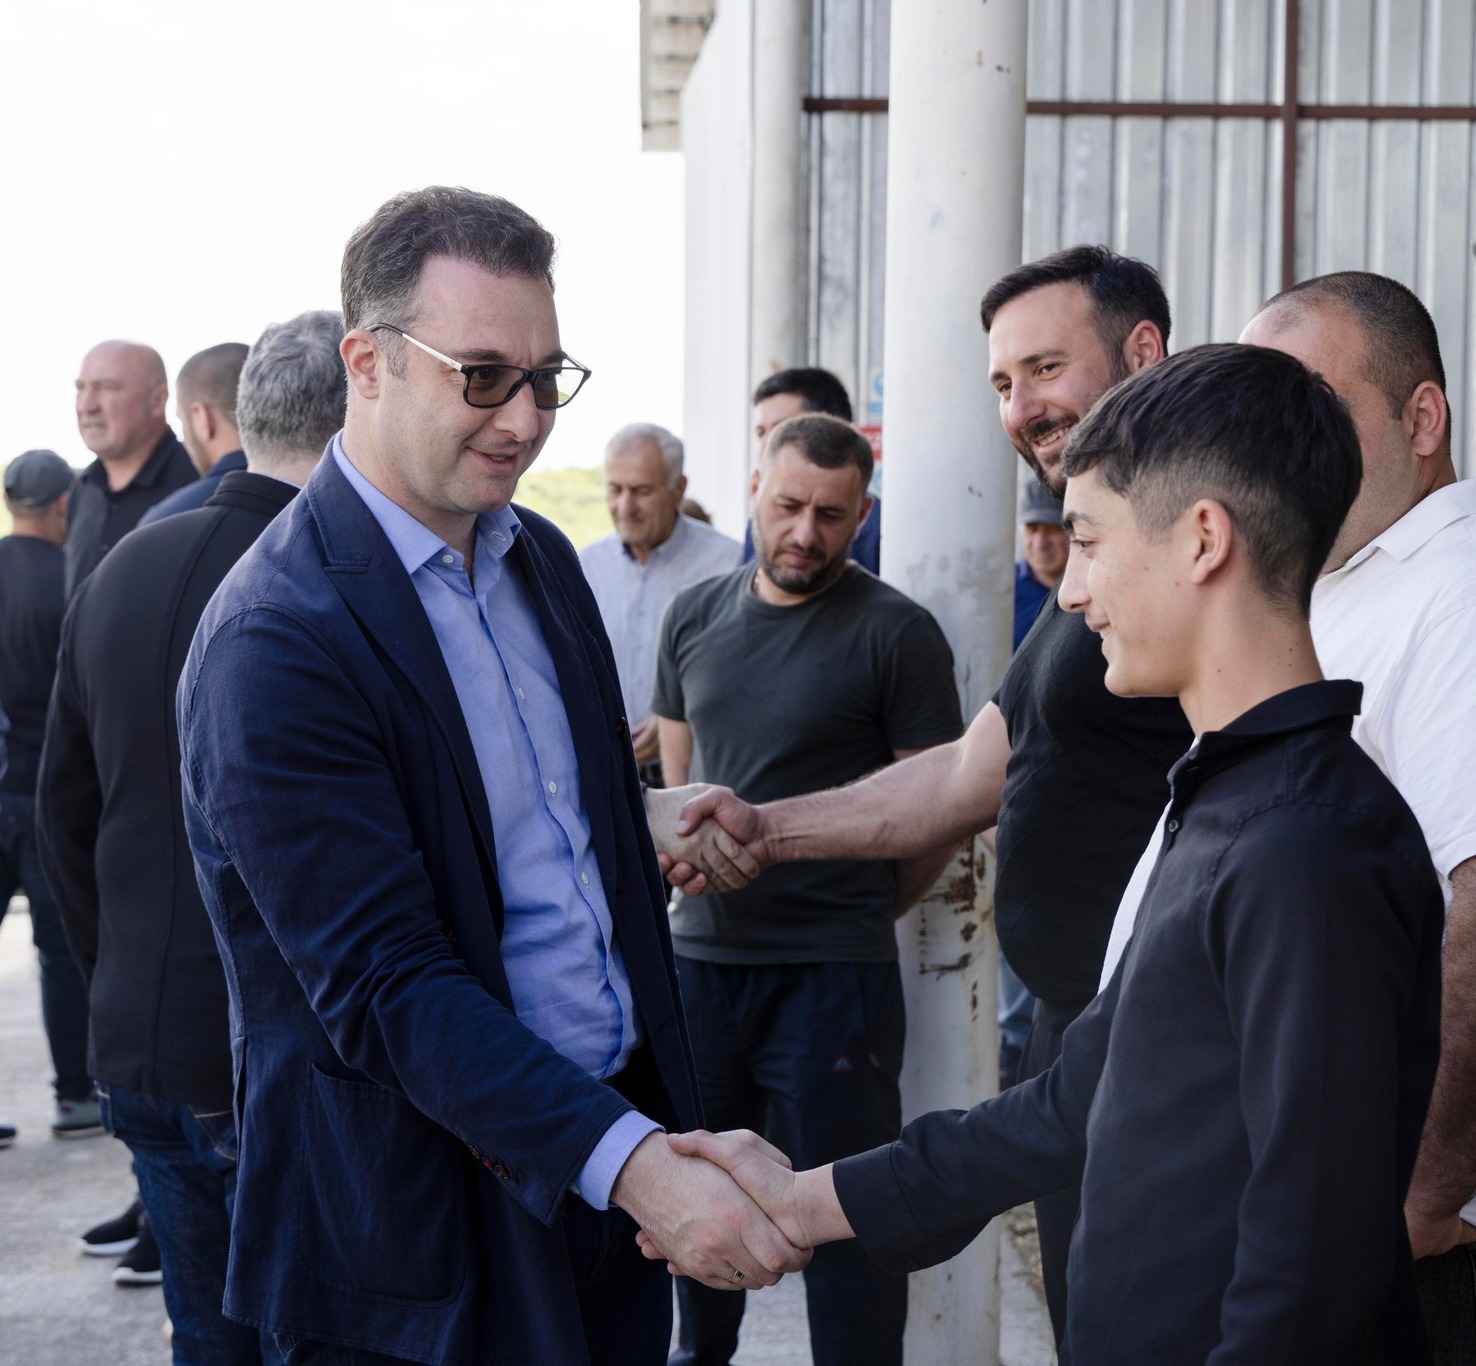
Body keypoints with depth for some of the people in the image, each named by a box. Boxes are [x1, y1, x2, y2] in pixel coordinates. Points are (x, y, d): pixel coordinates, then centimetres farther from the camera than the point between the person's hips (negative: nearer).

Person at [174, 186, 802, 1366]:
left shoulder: (542, 558, 6)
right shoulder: (274, 644, -19)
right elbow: (385, 988, -23)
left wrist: (655, 817, 1)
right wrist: (633, 1165, -29)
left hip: (617, 1141, 7)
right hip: (429, 1231, -7)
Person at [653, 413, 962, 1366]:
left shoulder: (897, 633, -9)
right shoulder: (695, 617, 7)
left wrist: (856, 918, 2)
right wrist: (695, 879, 11)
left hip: (831, 976, -5)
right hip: (701, 957, 5)